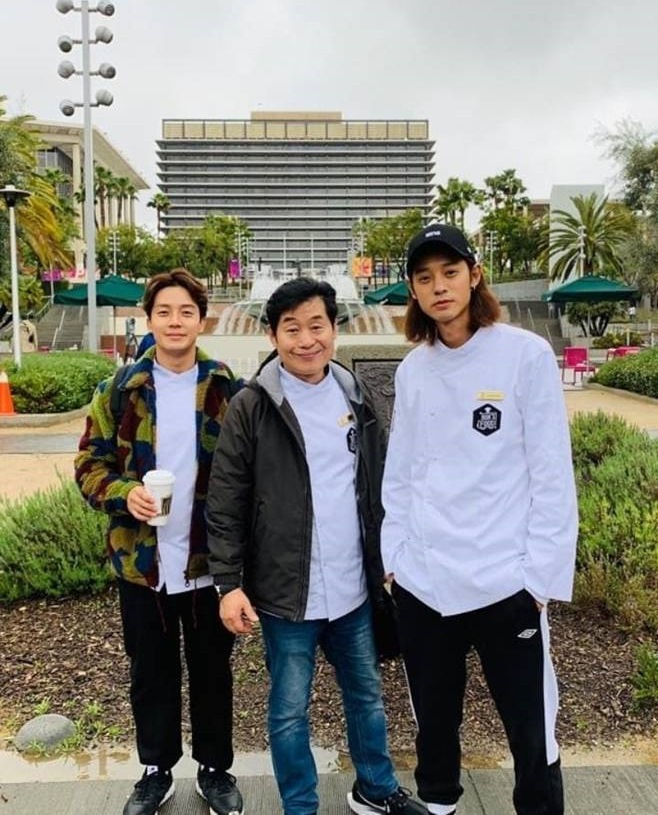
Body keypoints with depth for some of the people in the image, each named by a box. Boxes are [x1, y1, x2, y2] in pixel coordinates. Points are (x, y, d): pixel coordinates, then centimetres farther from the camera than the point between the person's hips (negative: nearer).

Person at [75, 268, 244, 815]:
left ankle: (215, 768, 36)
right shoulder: (119, 391, -1)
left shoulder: (228, 391, -3)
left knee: (212, 669, 15)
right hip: (141, 560, 1)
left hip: (210, 560, 0)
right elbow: (90, 464, 2)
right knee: (152, 671, 16)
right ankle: (156, 770, 38)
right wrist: (123, 494, -19)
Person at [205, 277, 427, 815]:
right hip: (287, 592, -4)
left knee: (366, 694, 21)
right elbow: (226, 505, -9)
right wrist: (229, 584, -13)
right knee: (290, 710, 12)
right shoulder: (251, 407, -10)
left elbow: (378, 489, 12)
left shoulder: (356, 398, 5)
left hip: (354, 588, 5)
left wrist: (387, 559, 13)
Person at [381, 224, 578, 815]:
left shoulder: (527, 354, -7)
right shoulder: (412, 369, 6)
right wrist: (396, 556, 7)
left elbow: (552, 474, -8)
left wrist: (541, 574, -9)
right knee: (434, 720, 20)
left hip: (505, 580, -4)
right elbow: (400, 473, 10)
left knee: (532, 733, 8)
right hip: (420, 581, 4)